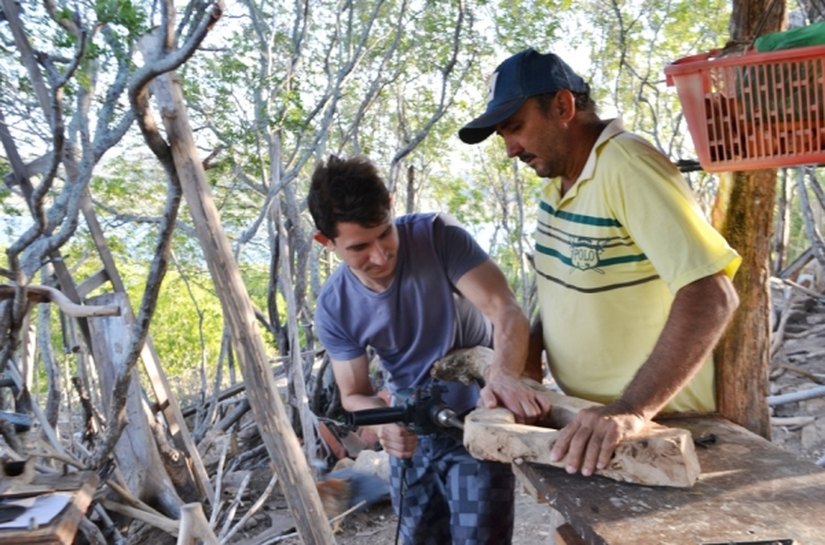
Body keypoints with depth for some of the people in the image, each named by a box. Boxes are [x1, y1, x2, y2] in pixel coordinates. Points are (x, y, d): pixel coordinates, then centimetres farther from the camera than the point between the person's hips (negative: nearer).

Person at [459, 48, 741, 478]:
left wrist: (633, 410, -36)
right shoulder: (556, 180, 3)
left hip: (658, 422, -8)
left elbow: (711, 296, -31)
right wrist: (531, 345, -1)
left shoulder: (628, 167, -24)